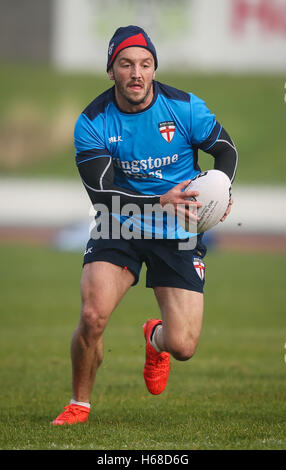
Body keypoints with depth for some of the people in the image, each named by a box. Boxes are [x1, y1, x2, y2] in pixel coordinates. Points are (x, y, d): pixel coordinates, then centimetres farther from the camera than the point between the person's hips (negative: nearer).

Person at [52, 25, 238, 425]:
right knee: (93, 315, -24)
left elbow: (226, 149, 6)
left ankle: (156, 339, 34)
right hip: (120, 227, 0)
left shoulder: (185, 107, -10)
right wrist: (159, 203, -31)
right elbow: (101, 194, -17)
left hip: (178, 235, 0)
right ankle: (79, 404, 3)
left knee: (183, 347, -7)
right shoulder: (93, 123, -11)